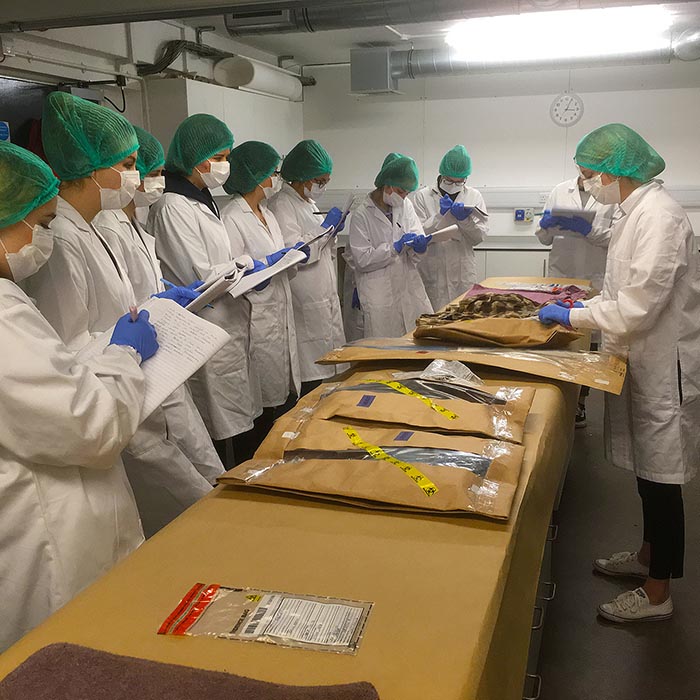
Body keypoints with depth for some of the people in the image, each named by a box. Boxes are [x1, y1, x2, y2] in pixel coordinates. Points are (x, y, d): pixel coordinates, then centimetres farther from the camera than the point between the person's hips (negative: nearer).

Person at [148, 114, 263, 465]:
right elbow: (201, 278, -18)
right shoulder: (173, 208, -15)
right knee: (218, 435, 0)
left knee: (243, 421, 15)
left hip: (232, 328, 10)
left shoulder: (204, 202, 15)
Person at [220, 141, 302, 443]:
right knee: (265, 406, 0)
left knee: (286, 395, 13)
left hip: (281, 314, 9)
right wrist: (269, 262, -19)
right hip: (257, 321, -9)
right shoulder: (232, 218, -14)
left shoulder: (266, 213, 15)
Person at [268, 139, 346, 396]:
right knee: (310, 377, -7)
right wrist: (325, 228, -13)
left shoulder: (308, 204, 18)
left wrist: (332, 232, 7)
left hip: (324, 302, 9)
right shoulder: (281, 206, -12)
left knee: (326, 370, 11)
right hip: (305, 307, -9)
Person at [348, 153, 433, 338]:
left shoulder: (406, 205, 7)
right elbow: (362, 260, -13)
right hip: (379, 293, -5)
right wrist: (395, 247, -17)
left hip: (410, 287, 5)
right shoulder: (362, 215, -9)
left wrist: (419, 246, -16)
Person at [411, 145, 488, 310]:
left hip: (464, 272, 2)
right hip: (433, 273, -2)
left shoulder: (474, 196, 7)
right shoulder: (422, 196, 0)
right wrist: (441, 215, -15)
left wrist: (465, 219, -14)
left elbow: (479, 237, 3)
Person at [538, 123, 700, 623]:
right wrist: (589, 302, 9)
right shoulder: (637, 211, 9)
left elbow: (639, 305, -25)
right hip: (641, 361, 9)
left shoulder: (659, 215, -21)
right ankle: (648, 556, 39)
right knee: (648, 472, 21)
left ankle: (657, 595, 17)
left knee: (660, 478, 3)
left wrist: (572, 317, -15)